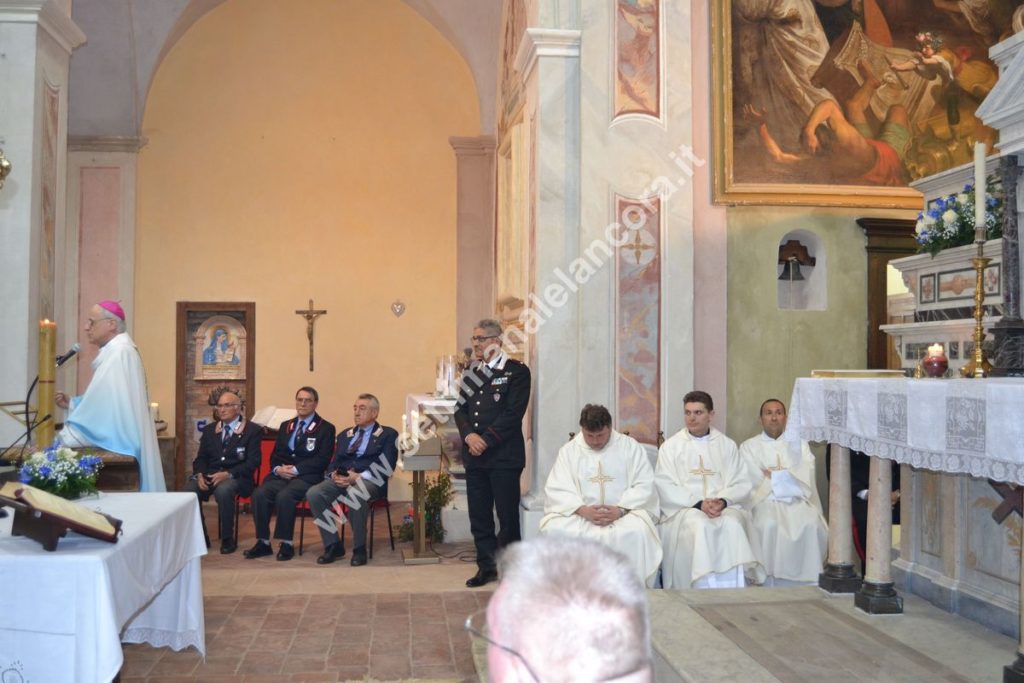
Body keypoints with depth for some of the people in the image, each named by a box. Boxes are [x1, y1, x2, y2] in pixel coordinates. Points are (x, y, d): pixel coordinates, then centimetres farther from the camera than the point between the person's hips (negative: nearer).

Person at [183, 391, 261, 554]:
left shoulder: (252, 430, 1)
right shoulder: (209, 429, 16)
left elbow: (253, 462, -7)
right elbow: (201, 458, 15)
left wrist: (228, 474, -20)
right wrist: (200, 474, -9)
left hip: (236, 476, -4)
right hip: (209, 474, 4)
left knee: (223, 490, -37)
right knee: (189, 491, -26)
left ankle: (228, 538, -18)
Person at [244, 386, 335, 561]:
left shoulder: (326, 428, 3)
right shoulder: (285, 426, 21)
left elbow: (322, 460, -7)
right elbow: (275, 455, 17)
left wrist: (296, 469, -15)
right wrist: (278, 469, -7)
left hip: (307, 476, -5)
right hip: (281, 474, 5)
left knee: (284, 496, -34)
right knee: (259, 494, -24)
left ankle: (286, 544, -22)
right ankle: (263, 542, -15)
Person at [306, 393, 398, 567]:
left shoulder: (388, 435, 8)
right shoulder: (345, 435, 26)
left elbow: (387, 466, -5)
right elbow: (334, 462, 20)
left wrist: (360, 477, -18)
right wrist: (333, 474, -6)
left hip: (369, 480, -5)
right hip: (341, 479, 5)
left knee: (354, 496, -39)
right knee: (313, 494, -24)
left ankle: (359, 548, -20)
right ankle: (333, 545, -12)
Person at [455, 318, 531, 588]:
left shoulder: (517, 372, -5)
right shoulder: (472, 373, 15)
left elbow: (513, 414, -12)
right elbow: (460, 410, 11)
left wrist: (486, 440, -14)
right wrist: (469, 436, -8)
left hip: (504, 457, -6)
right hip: (474, 456, 6)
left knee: (507, 515, 1)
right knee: (479, 515, 10)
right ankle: (486, 566, 22)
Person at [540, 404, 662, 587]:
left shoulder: (630, 446, 5)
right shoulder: (568, 450, 8)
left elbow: (644, 486, -2)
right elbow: (556, 489, -1)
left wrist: (620, 510, -18)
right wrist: (583, 510, -18)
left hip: (625, 513, -1)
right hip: (579, 515, 1)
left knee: (637, 532, -34)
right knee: (554, 529, -28)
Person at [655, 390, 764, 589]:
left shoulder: (727, 445, 15)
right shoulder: (670, 446, 10)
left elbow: (741, 485, 7)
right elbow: (666, 489, -1)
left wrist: (722, 501, -13)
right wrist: (699, 504, -15)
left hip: (725, 508, 2)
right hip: (684, 509, -1)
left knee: (732, 525, -31)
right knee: (699, 526, -34)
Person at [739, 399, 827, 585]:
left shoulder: (799, 443, 19)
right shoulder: (749, 446, 14)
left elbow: (806, 477, 3)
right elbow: (755, 481, -2)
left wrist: (773, 475, -4)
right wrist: (788, 475, -2)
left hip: (798, 500, 2)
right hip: (766, 501, -1)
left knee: (811, 525, -29)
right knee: (769, 526, -33)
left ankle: (807, 584, -20)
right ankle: (771, 582, -23)